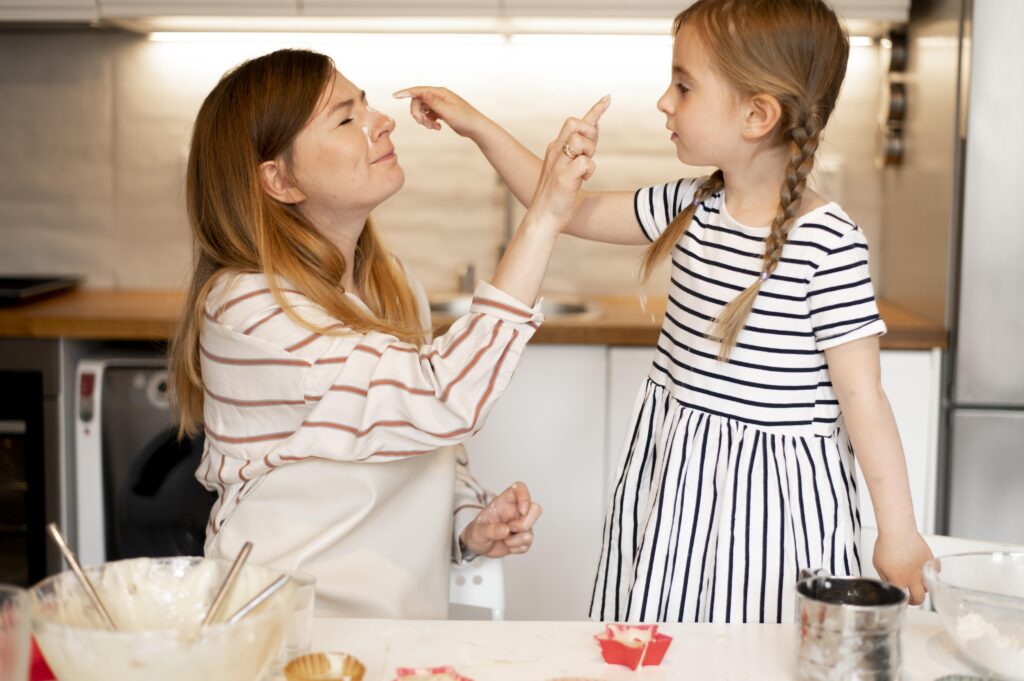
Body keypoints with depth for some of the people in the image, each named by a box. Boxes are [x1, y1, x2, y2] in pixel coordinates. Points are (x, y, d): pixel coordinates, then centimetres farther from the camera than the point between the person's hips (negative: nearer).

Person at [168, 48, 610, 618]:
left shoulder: (392, 285, 7)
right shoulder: (247, 310, -18)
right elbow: (443, 401, -27)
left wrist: (470, 523, -3)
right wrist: (544, 218, -23)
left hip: (407, 609, 6)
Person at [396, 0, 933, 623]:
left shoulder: (830, 244, -18)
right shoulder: (692, 208, 2)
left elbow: (861, 393, -15)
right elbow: (570, 210, 13)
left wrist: (899, 531, -10)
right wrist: (477, 126, 10)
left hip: (772, 491, -6)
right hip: (674, 478, 6)